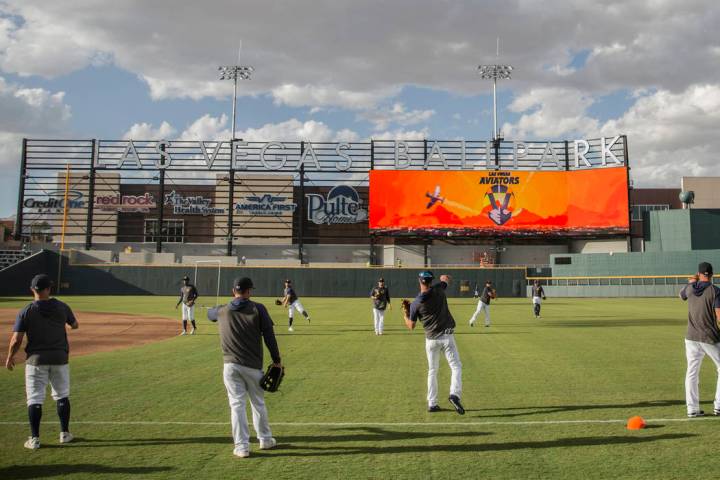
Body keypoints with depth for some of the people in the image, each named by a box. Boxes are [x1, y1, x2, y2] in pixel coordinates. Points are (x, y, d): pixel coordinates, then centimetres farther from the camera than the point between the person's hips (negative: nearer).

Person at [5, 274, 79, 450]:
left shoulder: (26, 311, -9)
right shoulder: (62, 307, -4)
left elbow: (16, 339, -10)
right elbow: (75, 325, 12)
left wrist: (10, 357, 6)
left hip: (36, 359, -2)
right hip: (59, 358, 2)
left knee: (35, 398, 5)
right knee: (62, 395, 16)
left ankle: (34, 439, 5)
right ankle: (64, 433, 22)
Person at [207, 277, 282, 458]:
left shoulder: (222, 311, 4)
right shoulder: (258, 309, -5)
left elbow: (210, 313, 28)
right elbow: (269, 335, -7)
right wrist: (277, 360, 0)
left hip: (230, 365, 1)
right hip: (252, 365, -1)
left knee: (236, 404, 5)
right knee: (258, 403, 14)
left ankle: (241, 446, 5)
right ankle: (265, 439, 28)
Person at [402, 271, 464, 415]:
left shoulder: (415, 304, -6)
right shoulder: (438, 289, -6)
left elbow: (411, 326, 2)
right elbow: (446, 278, 17)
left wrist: (405, 315, 20)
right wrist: (444, 278, 40)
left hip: (430, 339, 2)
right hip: (446, 337, -1)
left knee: (432, 371, 14)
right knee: (456, 366, 2)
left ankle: (432, 403, 13)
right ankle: (455, 394, -20)